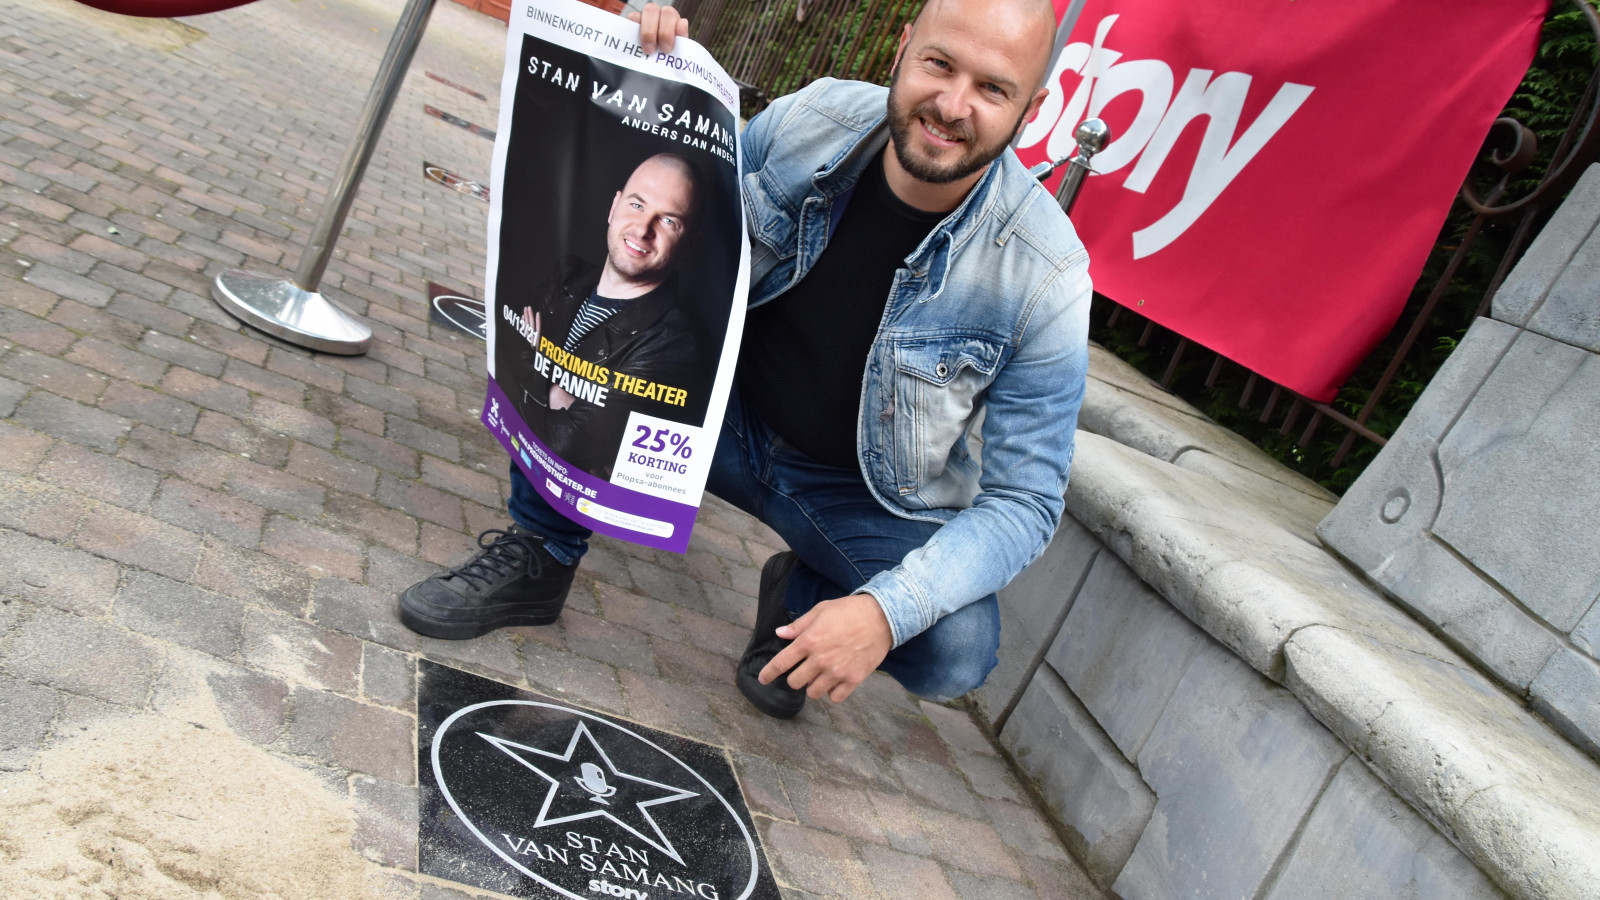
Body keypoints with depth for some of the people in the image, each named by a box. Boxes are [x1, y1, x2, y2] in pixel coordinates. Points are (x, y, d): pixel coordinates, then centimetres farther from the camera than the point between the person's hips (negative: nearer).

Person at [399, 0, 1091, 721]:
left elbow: (1025, 499, -19)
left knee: (956, 652, -27)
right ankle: (541, 558, 2)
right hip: (729, 416, 2)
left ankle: (801, 595, 7)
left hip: (869, 497, -2)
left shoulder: (1045, 277, -22)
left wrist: (888, 609, -34)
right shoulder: (806, 121, -13)